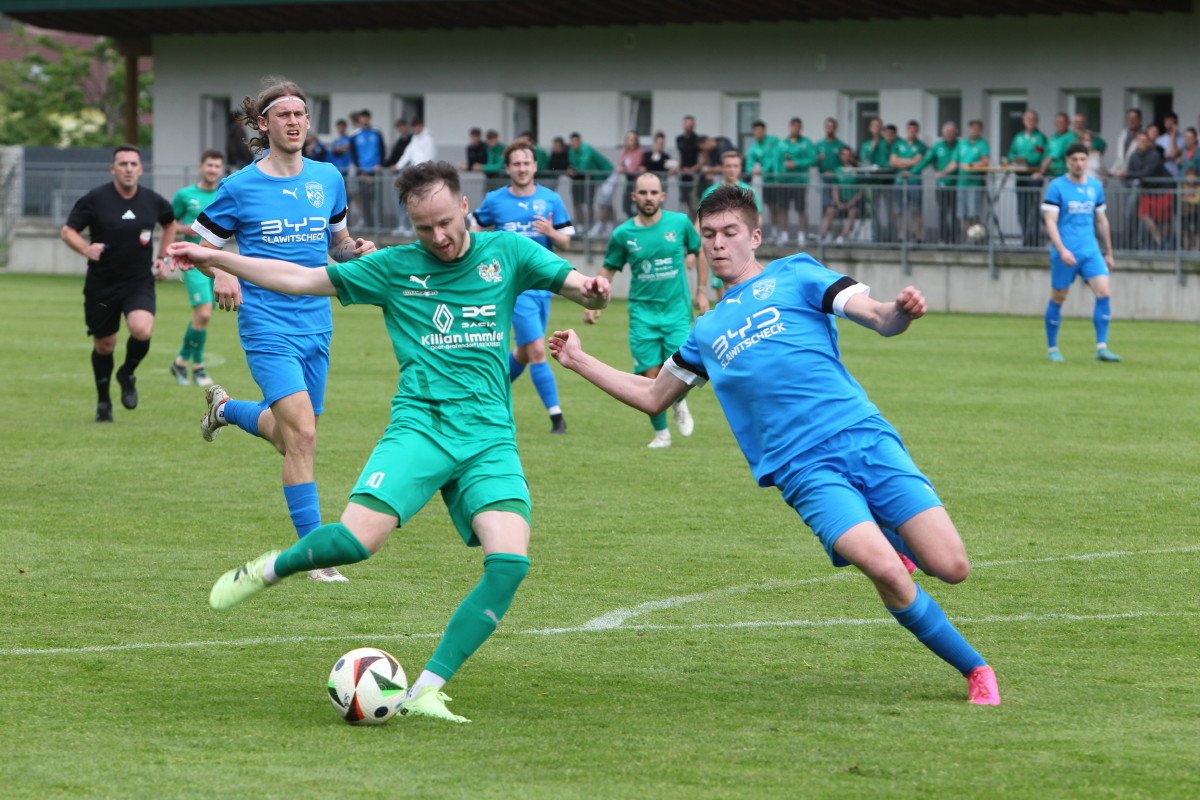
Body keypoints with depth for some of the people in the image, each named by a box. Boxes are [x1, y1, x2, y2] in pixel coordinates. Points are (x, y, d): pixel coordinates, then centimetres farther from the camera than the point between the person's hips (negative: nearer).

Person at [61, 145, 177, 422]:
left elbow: (170, 223, 22)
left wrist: (163, 258, 13)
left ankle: (128, 374, 8)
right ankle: (103, 401, 32)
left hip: (140, 282, 1)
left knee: (142, 330, -24)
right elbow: (68, 231, -5)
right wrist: (86, 249, -24)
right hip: (101, 283, -1)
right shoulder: (95, 199, -9)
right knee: (104, 345, 8)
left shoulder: (153, 201, 0)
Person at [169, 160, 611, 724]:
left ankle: (425, 692, -13)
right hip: (420, 424, -1)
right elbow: (302, 280, 12)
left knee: (510, 562, -20)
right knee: (356, 539, -23)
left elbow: (577, 285, 7)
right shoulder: (394, 268, 8)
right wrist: (218, 259, 7)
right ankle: (269, 570, 11)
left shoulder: (506, 253, 10)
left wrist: (594, 290, -18)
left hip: (491, 438, 1)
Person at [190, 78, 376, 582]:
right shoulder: (240, 187, -5)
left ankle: (225, 407, 47)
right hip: (267, 326, -5)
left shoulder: (327, 179, 7)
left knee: (289, 436, 16)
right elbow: (201, 247, 3)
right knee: (302, 434, -18)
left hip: (316, 325, 5)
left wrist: (357, 251, -3)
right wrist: (220, 275, -18)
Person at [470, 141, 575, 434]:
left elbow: (565, 244, 4)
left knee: (524, 352, 14)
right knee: (537, 350, -13)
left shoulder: (551, 200, 3)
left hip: (543, 284, 4)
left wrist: (551, 232, -17)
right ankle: (555, 415, -9)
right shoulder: (494, 200, -1)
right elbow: (474, 228, 16)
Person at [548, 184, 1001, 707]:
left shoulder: (794, 275, 11)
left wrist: (902, 311, -24)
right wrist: (579, 362, 28)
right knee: (884, 569, -25)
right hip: (805, 469, 1)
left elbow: (880, 320, 0)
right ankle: (974, 669, -6)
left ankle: (894, 537, 23)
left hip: (864, 437, -1)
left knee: (951, 567, -14)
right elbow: (652, 397, 35)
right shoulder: (707, 332, 23)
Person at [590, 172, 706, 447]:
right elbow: (608, 270, 9)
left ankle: (680, 404, 25)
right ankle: (661, 433, 14)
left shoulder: (680, 223, -2)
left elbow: (700, 251, 14)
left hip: (677, 310, 0)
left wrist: (701, 291, 15)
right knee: (650, 376, -5)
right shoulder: (623, 234, -2)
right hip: (642, 312, 0)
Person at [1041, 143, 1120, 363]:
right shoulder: (1057, 187, -5)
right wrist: (1062, 250, -22)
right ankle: (1052, 349, 20)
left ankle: (1102, 348, -12)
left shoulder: (1095, 186, 10)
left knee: (1104, 291, -13)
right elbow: (1050, 221, -10)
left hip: (1091, 251, 4)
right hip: (1064, 252, -4)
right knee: (1057, 299, 4)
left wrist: (1108, 252, 21)